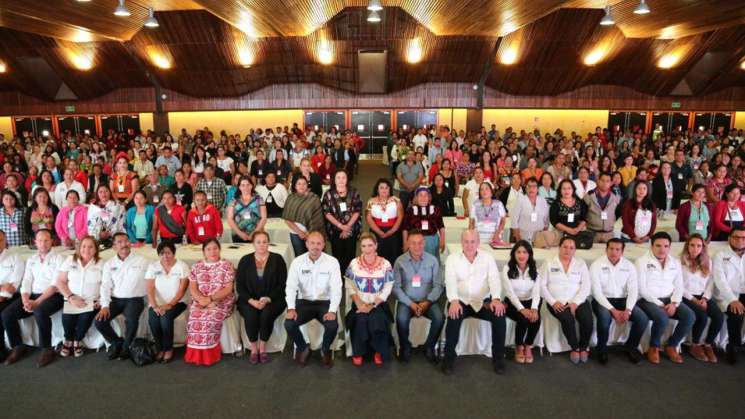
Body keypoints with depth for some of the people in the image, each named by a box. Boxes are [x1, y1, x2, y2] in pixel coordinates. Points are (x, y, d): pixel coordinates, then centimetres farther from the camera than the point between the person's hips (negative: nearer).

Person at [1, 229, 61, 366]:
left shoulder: (58, 259, -1)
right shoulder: (31, 260, 15)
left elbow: (55, 285, -10)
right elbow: (26, 283, 7)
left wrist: (37, 302, -18)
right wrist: (25, 301, -12)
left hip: (52, 296, -6)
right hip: (33, 295, 6)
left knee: (40, 312, -35)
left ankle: (47, 349, -18)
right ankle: (18, 347, 5)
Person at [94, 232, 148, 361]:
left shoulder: (141, 261, 0)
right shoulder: (109, 264, 10)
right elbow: (105, 286, 4)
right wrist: (105, 305, -10)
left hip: (134, 299, -4)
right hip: (115, 299, 4)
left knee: (131, 320, -31)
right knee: (100, 321, -17)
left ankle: (126, 346, -2)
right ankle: (116, 342, 11)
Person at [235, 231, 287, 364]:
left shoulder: (277, 259, 1)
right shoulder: (245, 260, 5)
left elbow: (282, 285, -3)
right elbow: (239, 286, 3)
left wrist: (268, 299, -16)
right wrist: (252, 301, -13)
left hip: (272, 300, -1)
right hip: (249, 300, 1)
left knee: (267, 314, -30)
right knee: (251, 315, -28)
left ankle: (262, 348, -8)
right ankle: (253, 348, -7)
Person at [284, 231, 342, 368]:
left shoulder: (332, 262, -8)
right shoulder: (297, 262, -4)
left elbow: (336, 288, -13)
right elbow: (291, 286, -8)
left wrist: (332, 311, -25)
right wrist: (291, 308, -23)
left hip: (325, 302, -1)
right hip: (304, 301, 1)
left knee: (333, 326, -28)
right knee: (289, 323, -23)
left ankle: (325, 350, 9)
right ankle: (303, 348, 11)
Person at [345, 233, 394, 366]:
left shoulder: (385, 264, -2)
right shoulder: (354, 263, 2)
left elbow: (387, 289, -5)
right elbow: (350, 287, 1)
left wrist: (372, 305, -14)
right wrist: (359, 304, -12)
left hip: (378, 304, -1)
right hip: (360, 303, 1)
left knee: (377, 321, -30)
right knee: (360, 320, -29)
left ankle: (379, 351, 0)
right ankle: (358, 352, -1)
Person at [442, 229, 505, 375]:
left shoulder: (488, 258, 5)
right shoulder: (452, 258, 2)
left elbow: (494, 279, -9)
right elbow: (450, 281, -12)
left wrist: (496, 299, -29)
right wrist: (454, 301, -32)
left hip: (483, 301, 2)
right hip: (461, 301, -1)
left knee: (499, 315, -25)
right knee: (454, 316, -31)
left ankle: (498, 357, -5)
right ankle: (449, 357, -12)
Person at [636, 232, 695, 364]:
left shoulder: (675, 263, 12)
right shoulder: (642, 261, -5)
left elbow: (679, 286, 8)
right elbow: (642, 288, -10)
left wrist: (674, 303, -10)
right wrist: (659, 304, -16)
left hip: (669, 299, 5)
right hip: (648, 299, -5)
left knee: (690, 316, -20)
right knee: (662, 318, -33)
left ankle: (671, 346, 3)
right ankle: (654, 347, -4)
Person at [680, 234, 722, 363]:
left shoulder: (707, 261, 11)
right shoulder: (680, 261, -6)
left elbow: (710, 283, 9)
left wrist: (705, 298, -6)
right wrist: (693, 300, -12)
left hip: (702, 297, 5)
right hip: (686, 297, -5)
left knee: (719, 317, -21)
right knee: (703, 317, -28)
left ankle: (708, 345, 2)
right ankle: (695, 346, -3)